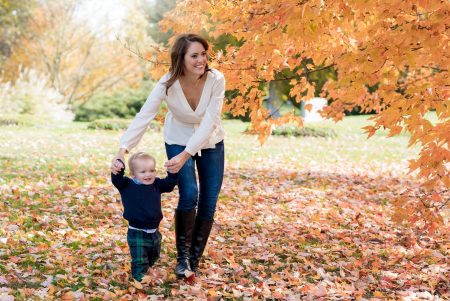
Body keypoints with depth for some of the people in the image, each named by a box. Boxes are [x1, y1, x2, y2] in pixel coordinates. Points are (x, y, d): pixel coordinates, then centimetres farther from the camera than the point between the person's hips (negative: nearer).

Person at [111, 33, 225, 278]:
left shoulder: (216, 79, -27)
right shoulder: (168, 83, -27)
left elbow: (208, 122, -32)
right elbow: (143, 116, -32)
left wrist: (185, 156, -42)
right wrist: (123, 150, -43)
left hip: (210, 143, 2)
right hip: (178, 141, -1)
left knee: (208, 204, 1)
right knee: (189, 195, -20)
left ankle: (194, 260, 18)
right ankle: (183, 257, -1)